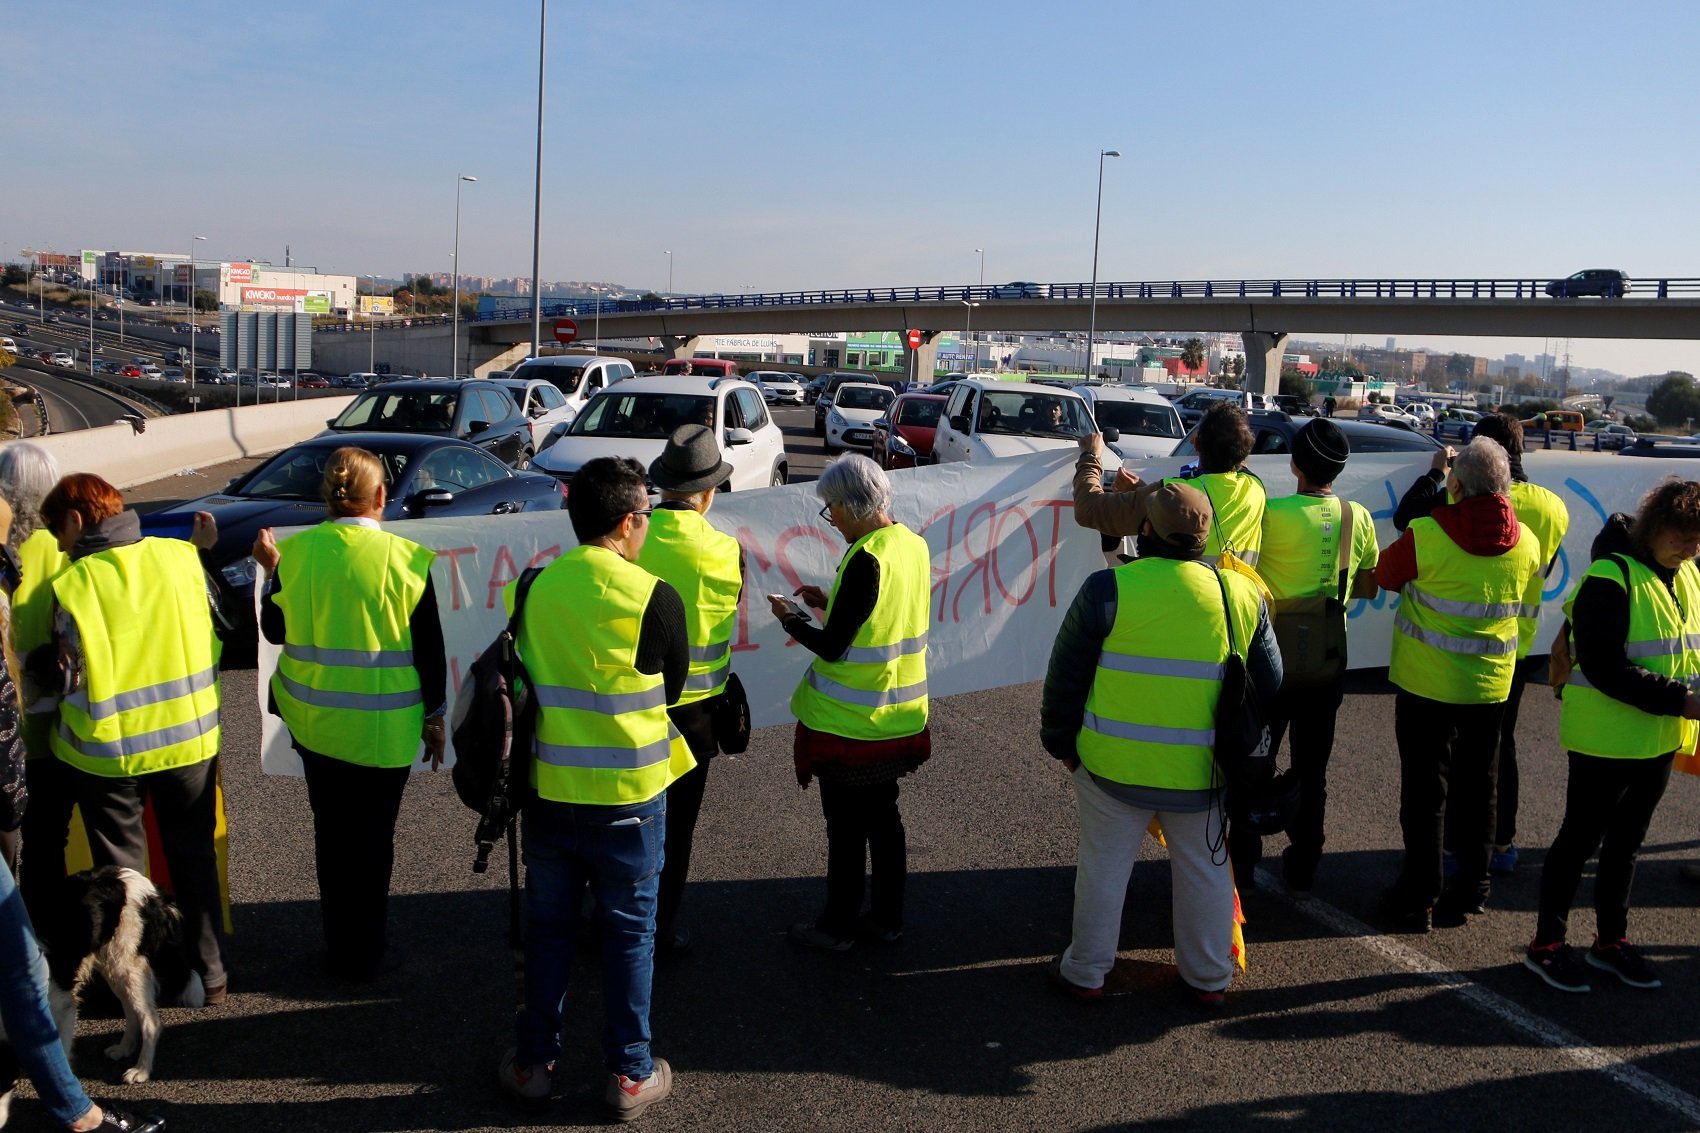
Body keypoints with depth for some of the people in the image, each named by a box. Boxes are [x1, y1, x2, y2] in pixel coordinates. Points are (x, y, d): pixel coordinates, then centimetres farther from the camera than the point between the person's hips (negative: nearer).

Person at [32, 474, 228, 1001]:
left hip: (110, 750, -3)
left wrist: (33, 659, 7)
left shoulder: (73, 585, -16)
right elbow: (219, 635, 1)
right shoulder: (181, 557, -7)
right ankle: (210, 975, 24)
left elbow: (65, 677, -12)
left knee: (121, 869, 14)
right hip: (190, 737, 3)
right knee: (194, 857, 17)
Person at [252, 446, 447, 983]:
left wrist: (271, 568, 21)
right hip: (383, 728, -3)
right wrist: (434, 717, 4)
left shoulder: (296, 551, -5)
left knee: (331, 833, 16)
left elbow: (275, 628, 8)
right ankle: (367, 953, 18)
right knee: (373, 836, 9)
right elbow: (429, 648, -7)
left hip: (316, 721, 3)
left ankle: (339, 947, 27)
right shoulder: (406, 558, -12)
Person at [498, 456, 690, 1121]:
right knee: (629, 930, 11)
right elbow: (672, 687, -1)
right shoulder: (655, 597, -15)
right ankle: (630, 1076, 21)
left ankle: (533, 1063, 29)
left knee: (547, 924, 17)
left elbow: (529, 673, 8)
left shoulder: (533, 588, -5)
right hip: (628, 792, -3)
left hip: (548, 788, 3)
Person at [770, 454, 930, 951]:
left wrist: (792, 620, -3)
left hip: (850, 725, -8)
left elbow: (832, 646, -20)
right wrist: (830, 602, 13)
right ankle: (886, 918, 29)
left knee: (846, 828, 7)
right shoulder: (914, 545, 1)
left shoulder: (866, 560, -24)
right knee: (883, 817, 18)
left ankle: (836, 926, 21)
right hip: (898, 719, 8)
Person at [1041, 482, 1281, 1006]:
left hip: (1115, 766, -2)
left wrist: (1061, 742, 6)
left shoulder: (1108, 589, -13)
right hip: (1202, 772, 3)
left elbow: (1065, 676, -8)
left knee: (1104, 866, 13)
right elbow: (1269, 684, 8)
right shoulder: (1242, 594, -2)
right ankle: (1209, 977, 32)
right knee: (1205, 869, 18)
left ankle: (1085, 972, 26)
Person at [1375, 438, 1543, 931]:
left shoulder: (1425, 536, -19)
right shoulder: (1525, 543, -5)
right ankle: (1471, 889, 26)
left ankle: (1419, 898, 10)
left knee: (1424, 789, 5)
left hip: (1427, 682, -4)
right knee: (1477, 785, 16)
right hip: (1490, 686, 4)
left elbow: (1385, 576, -1)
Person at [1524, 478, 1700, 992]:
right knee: (1581, 838, 4)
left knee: (1626, 841, 18)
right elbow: (1605, 668, -24)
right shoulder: (1611, 579, -18)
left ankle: (1611, 940, 32)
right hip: (1606, 738, -7)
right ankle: (1546, 944, 17)